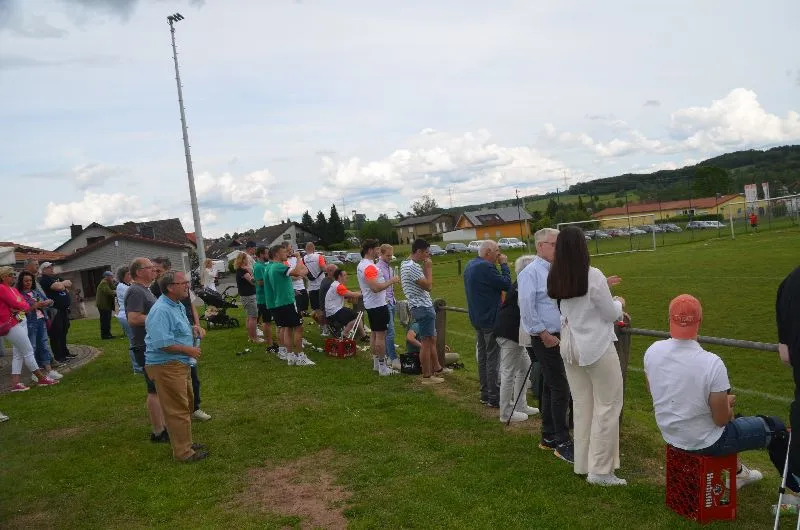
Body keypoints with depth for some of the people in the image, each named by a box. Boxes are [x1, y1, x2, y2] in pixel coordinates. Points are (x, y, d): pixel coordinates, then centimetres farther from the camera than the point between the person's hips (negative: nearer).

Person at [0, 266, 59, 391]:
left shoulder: (14, 289, 15)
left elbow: (25, 304, 7)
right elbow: (15, 303, -17)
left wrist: (20, 307, -13)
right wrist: (24, 305, 2)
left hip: (21, 322, 9)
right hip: (12, 325, -9)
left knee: (18, 353, 8)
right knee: (28, 351, -3)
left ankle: (15, 383, 9)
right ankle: (42, 378, 4)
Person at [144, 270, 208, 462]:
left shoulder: (178, 306, 12)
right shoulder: (161, 311, -22)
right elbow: (163, 344, -28)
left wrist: (192, 331, 8)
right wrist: (189, 350, -18)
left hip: (180, 364, 11)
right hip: (166, 366, -11)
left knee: (186, 403, 20)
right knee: (178, 409, -4)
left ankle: (185, 442, 34)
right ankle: (183, 452, 6)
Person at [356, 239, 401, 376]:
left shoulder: (361, 265, 12)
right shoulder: (369, 267, -21)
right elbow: (376, 288, -28)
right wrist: (391, 281, -18)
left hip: (370, 304, 10)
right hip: (378, 305, -10)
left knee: (374, 334, 15)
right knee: (380, 335, -5)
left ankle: (376, 363, 23)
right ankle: (383, 367, -1)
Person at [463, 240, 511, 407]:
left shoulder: (470, 265, 11)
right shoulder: (486, 267, -21)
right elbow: (507, 284, -19)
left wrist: (501, 264, 8)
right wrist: (504, 264, -9)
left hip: (477, 318, 10)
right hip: (490, 319, -10)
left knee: (482, 355, 16)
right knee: (493, 358, -4)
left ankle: (485, 393, 24)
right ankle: (494, 397, 1)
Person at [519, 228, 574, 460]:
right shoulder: (531, 272, -13)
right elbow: (526, 308, -18)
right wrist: (544, 335, -15)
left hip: (561, 337, 8)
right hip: (546, 339, -8)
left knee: (550, 388, 15)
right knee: (560, 389, -7)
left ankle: (548, 437, 27)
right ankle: (562, 443, 4)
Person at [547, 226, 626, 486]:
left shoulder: (555, 279, 1)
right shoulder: (593, 276, -17)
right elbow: (611, 314, -7)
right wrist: (618, 303, 13)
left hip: (570, 348, 6)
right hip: (597, 348, -6)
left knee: (582, 406, 14)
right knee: (607, 406, 4)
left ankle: (583, 464, 22)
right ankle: (600, 470, 7)